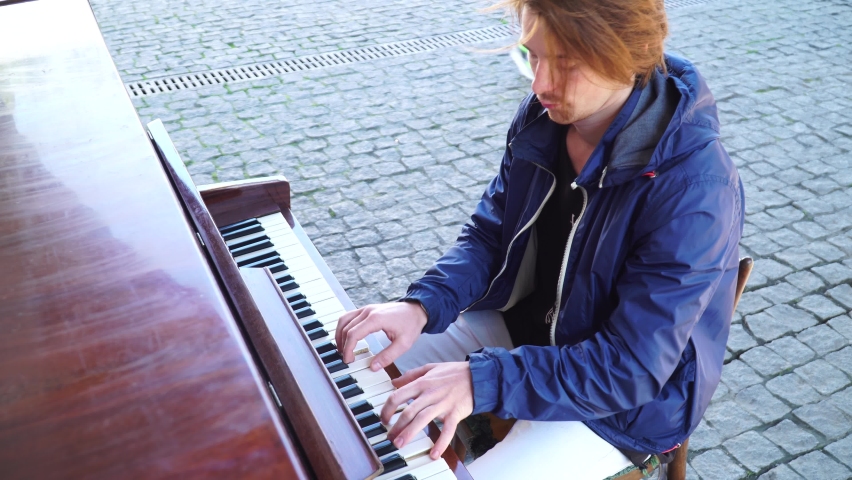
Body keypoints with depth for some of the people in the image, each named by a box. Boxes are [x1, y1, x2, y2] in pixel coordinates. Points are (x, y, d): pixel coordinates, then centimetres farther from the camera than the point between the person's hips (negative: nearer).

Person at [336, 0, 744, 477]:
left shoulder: (695, 187, -30)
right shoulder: (544, 116, -11)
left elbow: (633, 369, -28)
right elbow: (489, 235, -1)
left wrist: (483, 380, -36)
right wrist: (422, 305, -19)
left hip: (624, 401, -5)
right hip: (521, 323, 6)